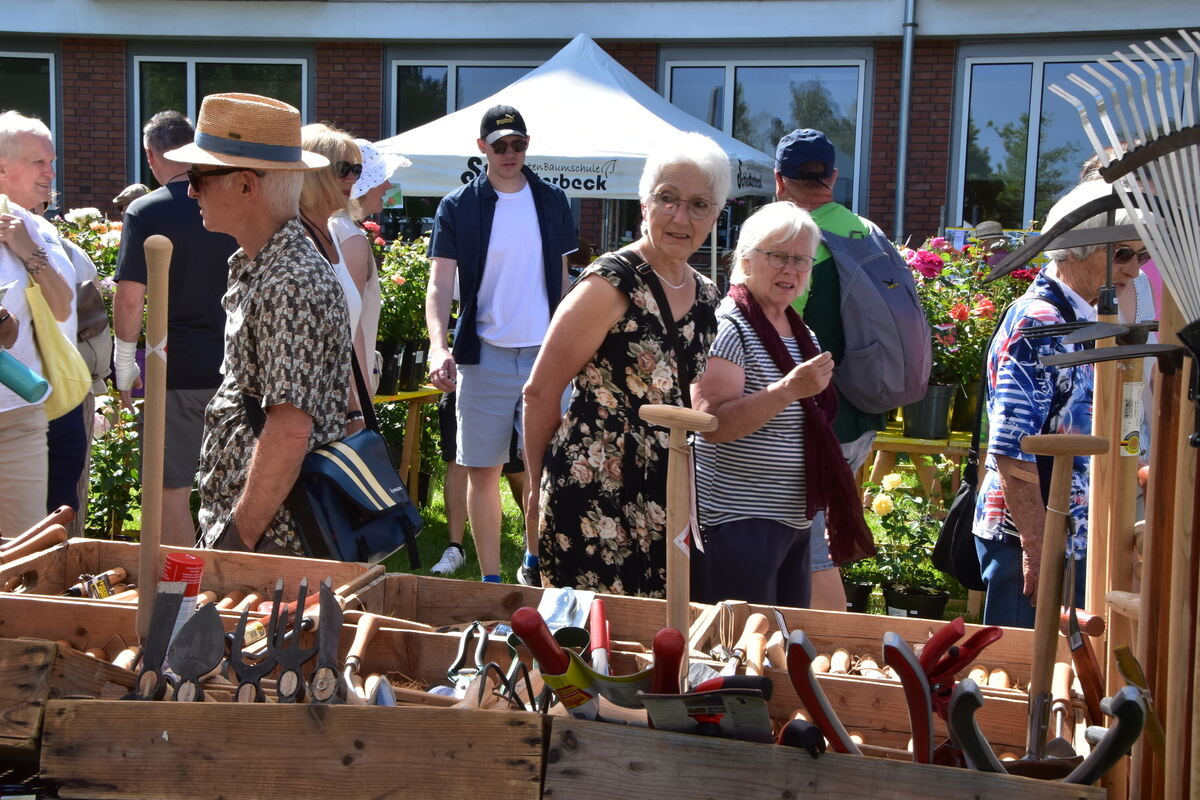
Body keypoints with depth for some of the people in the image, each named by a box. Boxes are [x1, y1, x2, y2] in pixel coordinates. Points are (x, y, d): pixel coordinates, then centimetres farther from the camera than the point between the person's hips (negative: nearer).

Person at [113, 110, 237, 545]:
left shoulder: (144, 212, -9)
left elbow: (130, 300, -11)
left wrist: (125, 367, 1)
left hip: (176, 371, -5)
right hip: (236, 367, 5)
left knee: (173, 492, 4)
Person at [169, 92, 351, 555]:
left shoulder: (292, 286, -20)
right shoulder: (252, 269, 11)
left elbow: (290, 431, -25)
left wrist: (240, 540, -21)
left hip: (271, 542, -9)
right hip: (232, 525, 9)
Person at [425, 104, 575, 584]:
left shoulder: (552, 202, 8)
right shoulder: (458, 207, -1)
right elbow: (440, 284, -9)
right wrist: (439, 345, -26)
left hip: (546, 353, 2)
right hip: (484, 355, -1)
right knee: (483, 471, 4)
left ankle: (534, 563, 22)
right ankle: (490, 578, 14)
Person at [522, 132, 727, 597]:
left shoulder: (706, 298, 9)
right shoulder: (612, 284, -13)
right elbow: (540, 392, -8)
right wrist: (539, 484, 0)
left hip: (669, 501, 7)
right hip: (596, 499, -7)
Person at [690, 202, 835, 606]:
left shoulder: (800, 332, 13)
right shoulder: (729, 327, -13)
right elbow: (711, 425, -26)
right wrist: (788, 390, -32)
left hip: (795, 523, 8)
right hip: (738, 525, -8)